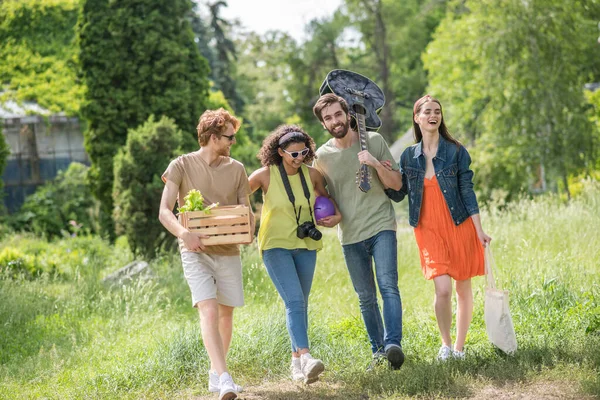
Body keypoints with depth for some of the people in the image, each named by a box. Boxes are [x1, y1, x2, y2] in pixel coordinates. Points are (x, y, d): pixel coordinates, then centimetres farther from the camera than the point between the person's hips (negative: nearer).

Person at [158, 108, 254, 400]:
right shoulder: (182, 166, -4)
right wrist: (184, 233, -29)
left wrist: (248, 228, -15)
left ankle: (216, 375, 28)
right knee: (208, 311, -18)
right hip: (195, 252, -4)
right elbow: (164, 212, -9)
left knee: (226, 313, 11)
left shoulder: (236, 169, 6)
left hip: (228, 252, 4)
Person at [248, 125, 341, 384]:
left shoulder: (311, 174, 0)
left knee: (301, 304, 9)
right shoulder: (266, 175, -10)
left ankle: (296, 361, 19)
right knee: (294, 301, -20)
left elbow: (324, 195, 19)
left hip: (306, 246, 4)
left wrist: (337, 214, 4)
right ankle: (305, 356, -31)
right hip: (276, 246, -4)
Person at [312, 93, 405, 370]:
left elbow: (396, 183, 2)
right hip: (350, 235, 3)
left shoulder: (373, 141, 1)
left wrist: (376, 164, -15)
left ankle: (393, 344, -28)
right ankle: (378, 351, 14)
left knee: (388, 285, -19)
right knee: (366, 297, 6)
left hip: (381, 225, -2)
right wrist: (324, 216, -2)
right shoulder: (322, 156, 5)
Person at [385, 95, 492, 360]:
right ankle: (445, 344, 8)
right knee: (443, 290, -12)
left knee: (463, 288, 6)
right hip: (429, 231, 0)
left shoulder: (456, 151, -1)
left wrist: (479, 230, -5)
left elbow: (467, 192, -1)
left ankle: (459, 347, 20)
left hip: (460, 227, 0)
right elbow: (397, 194, 7)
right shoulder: (409, 156, 6)